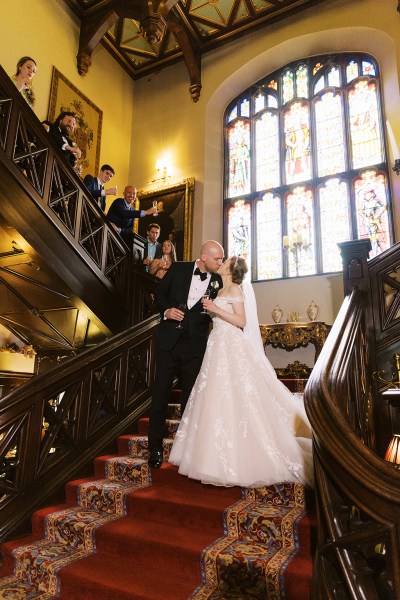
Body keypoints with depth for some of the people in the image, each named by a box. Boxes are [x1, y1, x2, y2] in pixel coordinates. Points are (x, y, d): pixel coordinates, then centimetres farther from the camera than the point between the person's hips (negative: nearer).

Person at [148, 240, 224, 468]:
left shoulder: (218, 281, 0)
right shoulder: (179, 269, -1)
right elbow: (160, 292, 8)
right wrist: (166, 310, -7)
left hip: (195, 346, 0)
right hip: (169, 341, 0)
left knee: (190, 398, 10)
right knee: (161, 395, 6)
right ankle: (155, 448, 21)